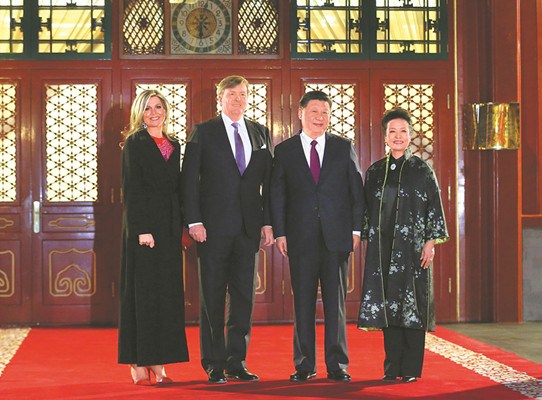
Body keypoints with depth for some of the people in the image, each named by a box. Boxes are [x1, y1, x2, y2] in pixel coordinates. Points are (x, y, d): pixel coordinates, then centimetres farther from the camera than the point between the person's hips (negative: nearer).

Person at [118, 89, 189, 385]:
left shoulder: (174, 145, 15)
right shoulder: (135, 143, -3)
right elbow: (131, 189, -10)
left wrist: (181, 227, 7)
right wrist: (142, 229, -18)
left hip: (169, 226, 6)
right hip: (143, 224, -6)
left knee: (167, 292, 5)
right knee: (142, 291, -4)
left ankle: (158, 364, 10)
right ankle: (139, 364, 1)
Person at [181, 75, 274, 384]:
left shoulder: (261, 134, 12)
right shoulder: (203, 133, 2)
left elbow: (268, 181, 11)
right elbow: (189, 179, -2)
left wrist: (268, 222, 3)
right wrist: (194, 221, -11)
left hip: (249, 228, 4)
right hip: (214, 227, -3)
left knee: (244, 296, 7)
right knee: (213, 298, 1)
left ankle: (237, 362, 15)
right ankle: (214, 364, 9)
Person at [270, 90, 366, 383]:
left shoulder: (344, 148, 8)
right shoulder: (284, 151, 7)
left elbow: (357, 190, 7)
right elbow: (277, 195, 5)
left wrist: (356, 228, 0)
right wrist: (279, 233, -2)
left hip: (337, 236, 0)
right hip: (301, 238, 0)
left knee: (336, 302, 4)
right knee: (303, 303, 4)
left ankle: (337, 365, 10)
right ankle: (304, 365, 12)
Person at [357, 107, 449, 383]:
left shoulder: (422, 170, 2)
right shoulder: (374, 171, 11)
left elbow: (434, 207, 0)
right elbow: (368, 209, 13)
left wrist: (431, 242, -8)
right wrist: (368, 240, 6)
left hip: (412, 246, -3)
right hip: (383, 247, 3)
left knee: (412, 305, -3)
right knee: (387, 305, 3)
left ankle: (411, 368, 3)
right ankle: (393, 368, 9)